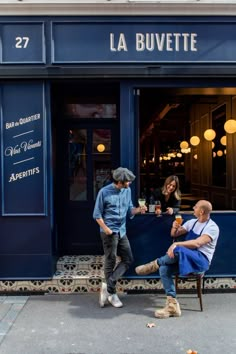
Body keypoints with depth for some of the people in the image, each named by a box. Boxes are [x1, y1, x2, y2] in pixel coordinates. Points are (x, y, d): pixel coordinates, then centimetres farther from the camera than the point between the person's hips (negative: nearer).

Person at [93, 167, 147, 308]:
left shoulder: (127, 191, 3)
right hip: (109, 232, -6)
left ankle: (108, 285, 10)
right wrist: (105, 228, -17)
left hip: (122, 231, 7)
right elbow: (97, 214, -7)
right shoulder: (105, 192, -12)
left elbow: (129, 210, 9)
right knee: (111, 261, 2)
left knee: (128, 259, 5)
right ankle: (111, 293, 15)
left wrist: (139, 209, -11)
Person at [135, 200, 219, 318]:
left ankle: (155, 264, -8)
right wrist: (174, 228, -4)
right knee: (164, 269, -22)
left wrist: (176, 244, -27)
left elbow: (197, 243, -22)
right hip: (186, 258, 7)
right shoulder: (192, 222, 15)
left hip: (201, 260, -7)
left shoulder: (212, 227, -7)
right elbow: (174, 234, 20)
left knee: (177, 250, -36)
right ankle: (172, 305, -22)